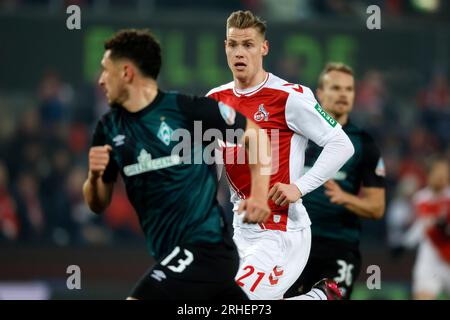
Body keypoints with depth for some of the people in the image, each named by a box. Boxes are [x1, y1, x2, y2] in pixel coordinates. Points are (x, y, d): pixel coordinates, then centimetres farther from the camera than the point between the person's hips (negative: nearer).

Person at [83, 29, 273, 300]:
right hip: (172, 254, 7)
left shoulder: (187, 109, -10)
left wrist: (259, 195, -12)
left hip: (205, 247, -7)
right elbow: (98, 204, 13)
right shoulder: (110, 128, 8)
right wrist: (94, 176, -8)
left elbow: (255, 134, 0)